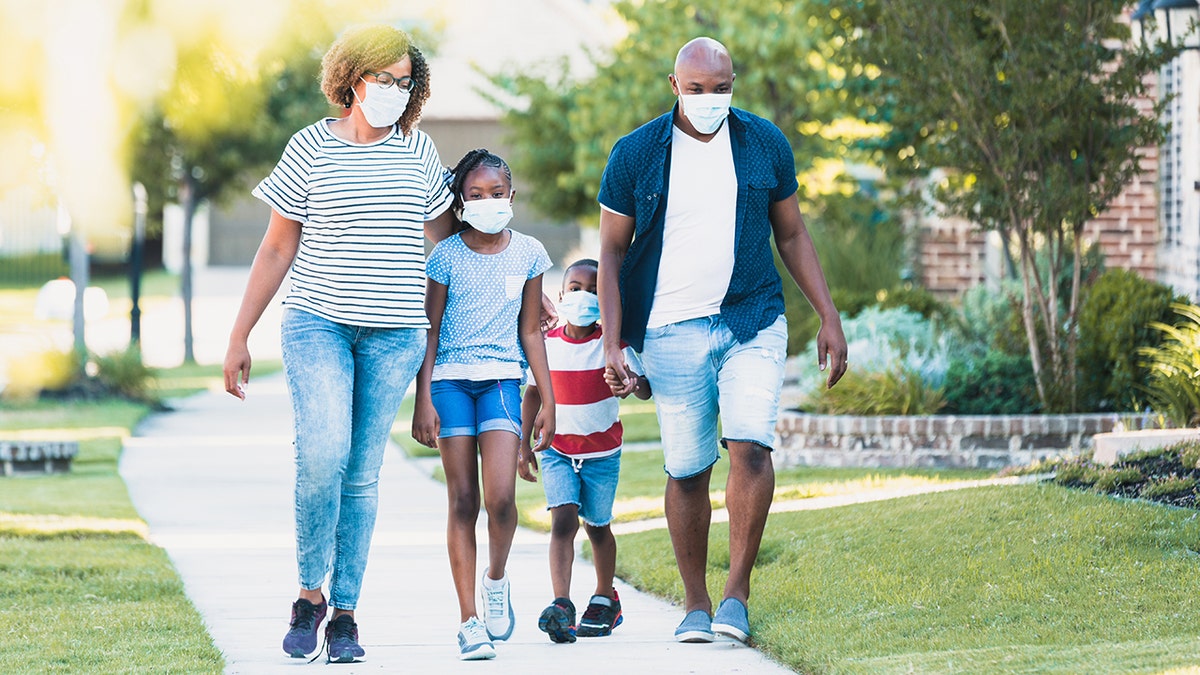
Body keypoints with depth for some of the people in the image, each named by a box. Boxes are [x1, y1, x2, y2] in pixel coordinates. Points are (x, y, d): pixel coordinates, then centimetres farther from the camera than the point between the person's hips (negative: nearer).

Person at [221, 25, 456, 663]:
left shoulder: (418, 151, 8)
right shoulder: (311, 148, 1)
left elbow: (446, 236, 20)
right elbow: (276, 249, 5)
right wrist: (239, 338, 4)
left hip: (393, 335, 2)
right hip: (317, 323, -2)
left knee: (361, 473, 1)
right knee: (323, 452, -21)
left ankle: (344, 613, 8)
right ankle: (310, 592, -5)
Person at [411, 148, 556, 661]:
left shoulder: (527, 254, 6)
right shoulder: (446, 256, 0)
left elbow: (530, 331, 11)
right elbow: (429, 332, 3)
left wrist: (548, 400, 9)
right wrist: (423, 402, -3)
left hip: (502, 380, 1)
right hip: (450, 381, -1)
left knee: (500, 497, -17)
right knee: (462, 500, -3)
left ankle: (496, 580, 12)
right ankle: (469, 621, 0)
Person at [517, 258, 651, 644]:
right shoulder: (546, 344, -4)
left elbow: (644, 391, -16)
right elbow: (534, 393, 8)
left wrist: (631, 383, -40)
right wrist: (524, 445, 7)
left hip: (601, 450, -1)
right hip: (558, 449, 1)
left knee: (597, 526, 11)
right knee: (563, 519, -15)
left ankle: (605, 598, 32)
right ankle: (561, 605, -26)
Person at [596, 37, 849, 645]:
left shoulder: (764, 144, 4)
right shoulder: (635, 154, -1)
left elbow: (792, 235, 14)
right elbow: (612, 252, 3)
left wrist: (829, 316, 9)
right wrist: (611, 344, -4)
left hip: (753, 323, 0)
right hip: (672, 332, 0)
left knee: (750, 445, -18)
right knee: (686, 470, 2)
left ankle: (738, 590, -9)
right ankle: (696, 605, 14)